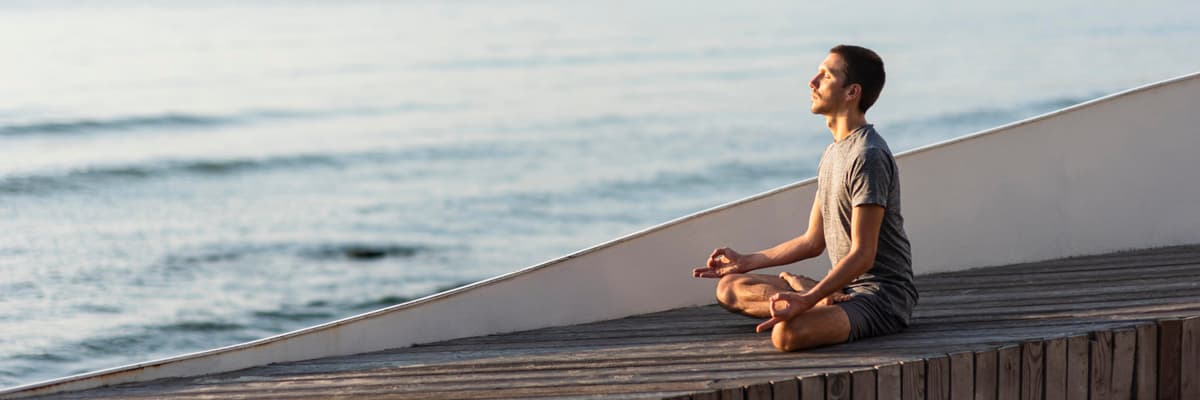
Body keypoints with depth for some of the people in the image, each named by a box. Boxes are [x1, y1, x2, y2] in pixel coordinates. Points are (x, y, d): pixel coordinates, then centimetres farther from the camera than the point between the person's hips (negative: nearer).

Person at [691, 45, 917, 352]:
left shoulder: (869, 157, -17)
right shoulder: (833, 154, 16)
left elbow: (862, 256, -22)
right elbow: (813, 242, 22)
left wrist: (807, 301, -31)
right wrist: (747, 262, 19)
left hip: (882, 293, -11)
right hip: (846, 287, 11)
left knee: (787, 333, -39)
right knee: (730, 288, 5)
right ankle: (828, 302, -5)